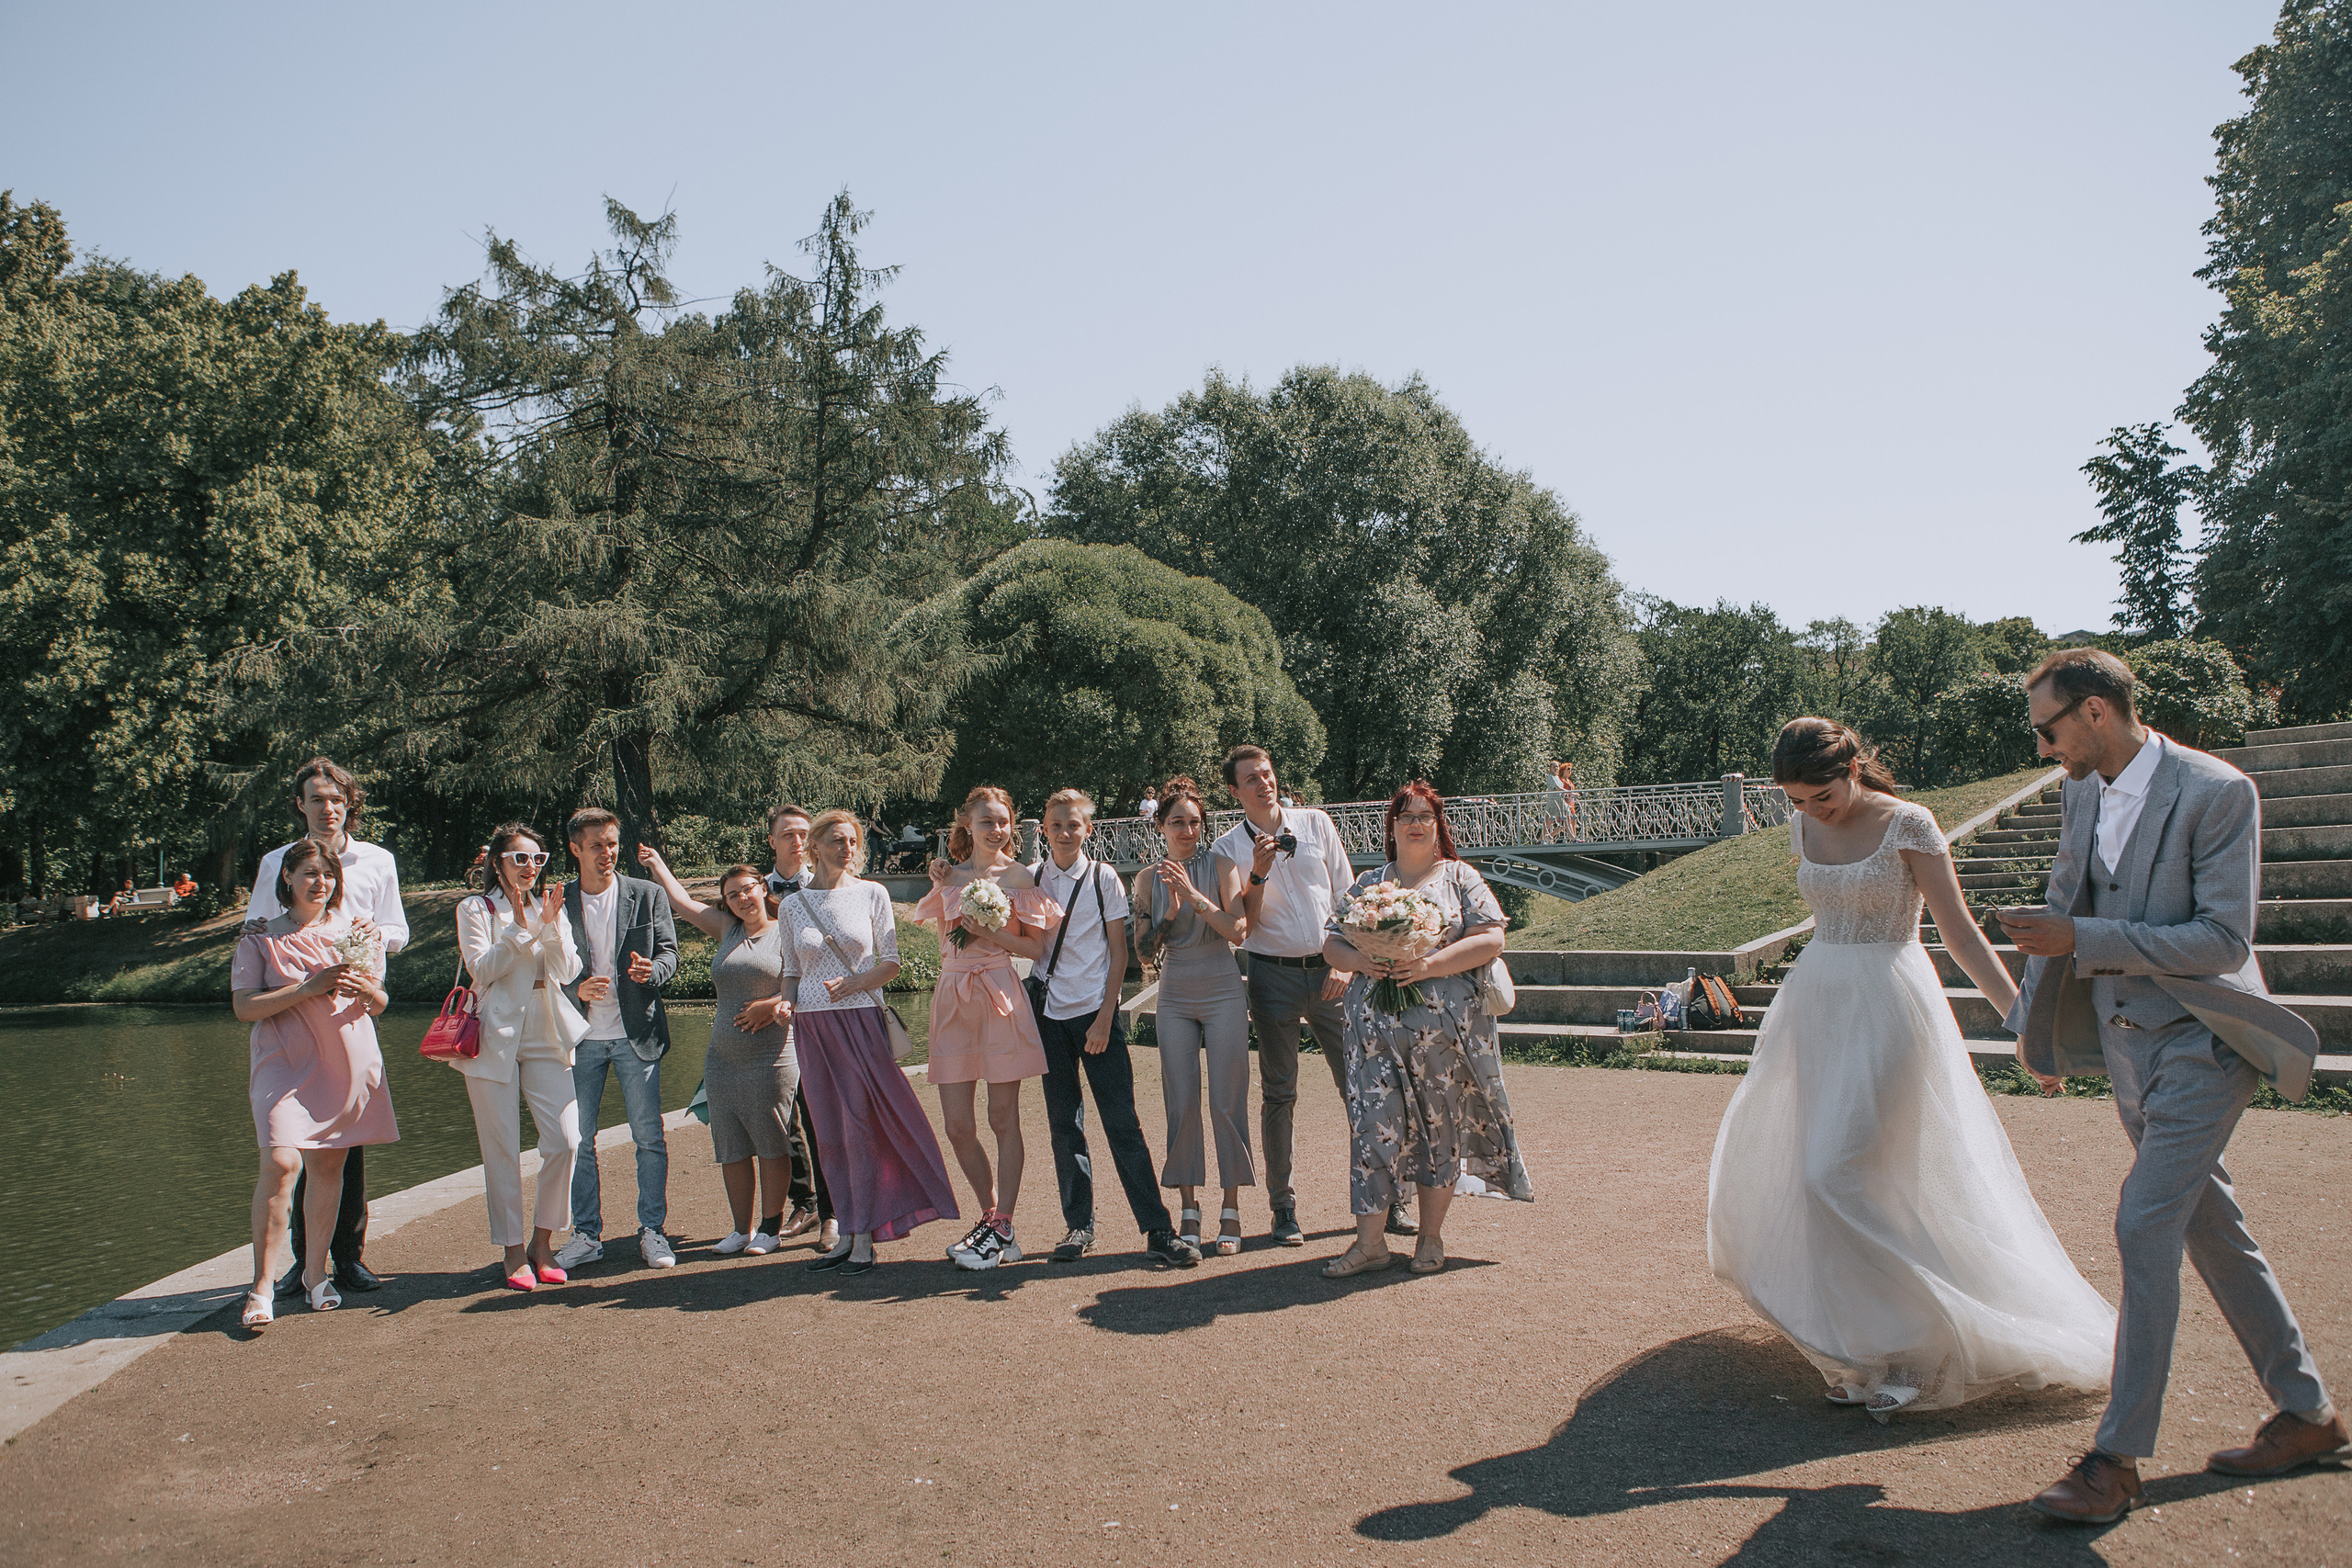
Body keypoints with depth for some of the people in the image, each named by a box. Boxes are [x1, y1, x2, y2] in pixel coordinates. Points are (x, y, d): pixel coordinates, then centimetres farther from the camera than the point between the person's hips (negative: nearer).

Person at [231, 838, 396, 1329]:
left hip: (347, 1064, 3)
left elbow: (380, 1004, 16)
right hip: (286, 1063, -3)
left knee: (329, 1167, 5)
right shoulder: (260, 940, 4)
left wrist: (364, 987, -8)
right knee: (280, 1164, -16)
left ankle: (315, 1271, 18)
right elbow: (245, 1007, -6)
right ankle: (262, 1285, -6)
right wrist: (311, 987, -16)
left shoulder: (351, 933, 14)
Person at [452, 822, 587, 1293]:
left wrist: (550, 926, -11)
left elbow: (568, 972, 2)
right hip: (495, 1037, -3)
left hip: (545, 1037, 3)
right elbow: (481, 969, -7)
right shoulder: (475, 909, 5)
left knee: (565, 1141, -7)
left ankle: (542, 1242, 10)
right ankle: (514, 1252, 12)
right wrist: (519, 928, -14)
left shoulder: (552, 908, 14)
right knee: (502, 1151, 0)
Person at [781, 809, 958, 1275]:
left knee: (860, 1127, -5)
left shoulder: (871, 894, 3)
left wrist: (855, 983, -14)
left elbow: (891, 961, 2)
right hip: (812, 1024, 3)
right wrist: (783, 1006, -4)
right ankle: (845, 1232, 14)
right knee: (828, 1132, 5)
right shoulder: (792, 905, 9)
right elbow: (792, 971, 14)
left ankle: (864, 1236, 3)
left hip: (861, 1018, -3)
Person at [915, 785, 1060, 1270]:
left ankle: (1002, 1230, 7)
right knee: (958, 1125, 2)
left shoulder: (1019, 876, 2)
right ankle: (991, 1216, 20)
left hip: (1001, 997, -4)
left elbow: (1037, 948, -1)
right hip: (953, 998, 4)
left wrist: (990, 931, -14)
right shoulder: (950, 876, 13)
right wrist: (940, 886, 7)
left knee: (1003, 1119, 0)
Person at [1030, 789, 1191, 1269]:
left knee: (1122, 1122, -6)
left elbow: (1118, 952, 0)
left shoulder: (1104, 878, 0)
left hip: (1096, 1012, -3)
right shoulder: (1030, 879, 6)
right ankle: (1079, 1226, 17)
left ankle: (1158, 1231, -4)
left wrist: (1105, 1015, -6)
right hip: (1050, 1012, 3)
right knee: (1064, 1123, 7)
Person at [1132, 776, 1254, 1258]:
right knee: (1181, 1105, 1)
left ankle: (1231, 1214, 5)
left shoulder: (1220, 866, -2)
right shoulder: (1149, 878, 7)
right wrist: (1170, 911, -12)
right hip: (1175, 998, 3)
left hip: (1223, 993, -2)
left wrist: (1194, 895, -21)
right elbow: (1143, 947, 4)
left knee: (1227, 1103, -3)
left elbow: (1238, 930, -11)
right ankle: (1189, 1213, 9)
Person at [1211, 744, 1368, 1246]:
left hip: (1330, 970, 1)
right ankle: (1283, 1208, 13)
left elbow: (1346, 897, 8)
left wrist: (1344, 963, 0)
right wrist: (1258, 874, -16)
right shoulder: (1228, 848, 1)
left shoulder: (1316, 824, 6)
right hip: (1273, 975, -1)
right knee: (1279, 1093, 4)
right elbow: (1242, 924, -3)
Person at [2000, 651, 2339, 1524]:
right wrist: (2042, 1035, 20)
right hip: (2125, 1042, 8)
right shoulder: (2083, 796, 5)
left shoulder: (2218, 793, -16)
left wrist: (2084, 941, -25)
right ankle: (2308, 1413, 33)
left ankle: (2118, 1458, -5)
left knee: (2144, 1227, -13)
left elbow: (2224, 939, -20)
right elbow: (2062, 915, 15)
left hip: (2200, 1044, -8)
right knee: (2211, 1229, 16)